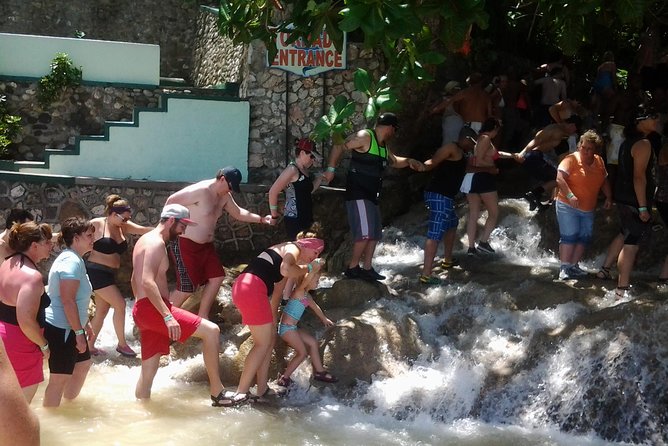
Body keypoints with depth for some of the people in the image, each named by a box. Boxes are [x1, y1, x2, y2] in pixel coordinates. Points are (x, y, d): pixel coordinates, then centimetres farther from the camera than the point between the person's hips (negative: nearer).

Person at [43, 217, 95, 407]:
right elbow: (68, 301, -25)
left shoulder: (73, 259, 14)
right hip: (62, 329, -11)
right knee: (60, 377, -5)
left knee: (83, 364, 22)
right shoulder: (72, 261, -19)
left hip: (69, 327, 11)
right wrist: (79, 332, -23)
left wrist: (84, 324, 26)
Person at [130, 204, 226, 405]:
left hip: (142, 310, 11)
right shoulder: (156, 243, -11)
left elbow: (135, 280, 31)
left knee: (149, 369, 12)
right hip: (153, 308, -11)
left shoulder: (145, 240, 22)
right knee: (211, 330, -13)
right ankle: (217, 392, -12)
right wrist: (168, 316, -29)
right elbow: (148, 282, -24)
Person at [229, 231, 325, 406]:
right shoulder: (294, 248, 2)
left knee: (270, 338, 16)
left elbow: (277, 291, 32)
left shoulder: (290, 257, 31)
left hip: (244, 287, 10)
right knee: (263, 343, -4)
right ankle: (241, 393, -5)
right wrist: (308, 268, -4)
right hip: (252, 288, -10)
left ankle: (262, 389, 17)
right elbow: (285, 270, -19)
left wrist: (272, 318, 32)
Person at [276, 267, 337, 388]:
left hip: (292, 327, 9)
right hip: (286, 327, -9)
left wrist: (324, 319, 46)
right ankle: (284, 378, 2)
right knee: (302, 352, -6)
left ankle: (319, 371, 20)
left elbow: (315, 307, 34)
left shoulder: (307, 296, 15)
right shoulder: (299, 291, -13)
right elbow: (307, 279, -35)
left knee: (312, 342, 13)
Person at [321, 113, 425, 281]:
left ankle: (367, 268, 17)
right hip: (358, 194, -10)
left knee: (375, 234, 11)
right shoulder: (365, 137, -11)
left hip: (372, 196, 10)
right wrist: (331, 169, -21)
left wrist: (408, 161, 12)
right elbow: (338, 147, -15)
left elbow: (394, 161, 31)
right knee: (365, 232, -17)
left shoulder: (383, 146, 16)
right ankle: (353, 267, -8)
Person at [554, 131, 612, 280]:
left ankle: (573, 266, 16)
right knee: (569, 236, -12)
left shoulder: (599, 162, 7)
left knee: (584, 238, 7)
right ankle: (564, 269, -10)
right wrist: (570, 196, -33)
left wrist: (609, 197, 6)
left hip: (588, 210, 7)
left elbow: (604, 181, 19)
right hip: (568, 206, -7)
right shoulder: (571, 160, -13)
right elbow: (560, 178, -23)